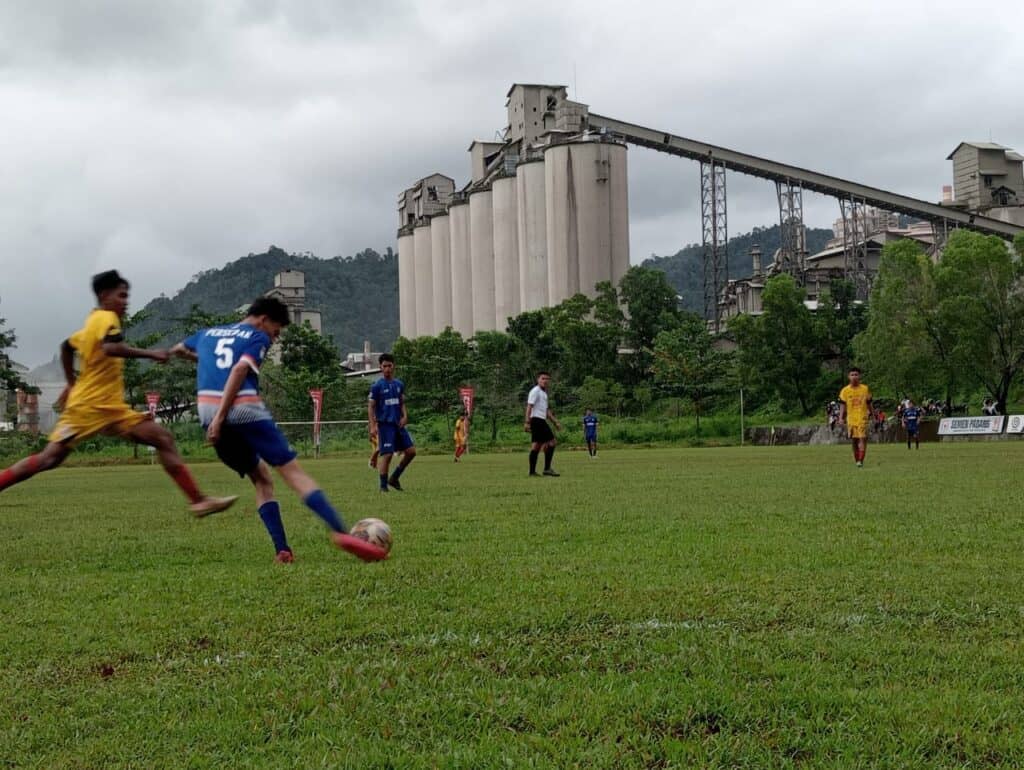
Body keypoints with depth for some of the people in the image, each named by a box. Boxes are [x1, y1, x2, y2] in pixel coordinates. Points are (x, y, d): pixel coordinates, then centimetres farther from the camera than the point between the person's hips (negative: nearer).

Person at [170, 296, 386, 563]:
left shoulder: (207, 333, 27)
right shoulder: (258, 337, 7)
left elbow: (176, 350, 45)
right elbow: (239, 370, -10)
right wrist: (220, 418, -15)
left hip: (206, 410, 6)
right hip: (245, 409, -6)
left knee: (261, 479, 17)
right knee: (293, 471, -9)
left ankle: (282, 550, 3)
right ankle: (340, 532, -24)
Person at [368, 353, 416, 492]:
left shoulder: (399, 384, 11)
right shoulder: (377, 386, -4)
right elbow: (371, 407, -4)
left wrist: (404, 416, 0)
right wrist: (373, 426, -12)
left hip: (398, 423, 6)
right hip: (385, 424, -6)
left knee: (411, 451, 2)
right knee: (386, 454, -9)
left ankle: (394, 478, 15)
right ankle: (383, 486, 2)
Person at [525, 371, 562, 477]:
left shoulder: (544, 393, 23)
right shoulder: (535, 391, -8)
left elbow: (547, 411, 29)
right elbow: (529, 407, -15)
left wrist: (556, 422, 25)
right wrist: (527, 422, -22)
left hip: (541, 421, 10)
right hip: (537, 420, -10)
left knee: (536, 446, 5)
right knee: (551, 442, -11)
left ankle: (532, 471, 3)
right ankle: (547, 469, -12)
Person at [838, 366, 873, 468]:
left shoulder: (865, 389, 4)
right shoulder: (845, 390, 4)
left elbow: (869, 404, 12)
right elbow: (843, 405, 5)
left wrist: (870, 414, 14)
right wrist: (841, 418, -4)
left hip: (862, 418, -2)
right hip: (851, 419, 2)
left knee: (862, 438, -13)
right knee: (854, 440, 5)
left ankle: (861, 461, -18)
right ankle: (856, 460, 14)